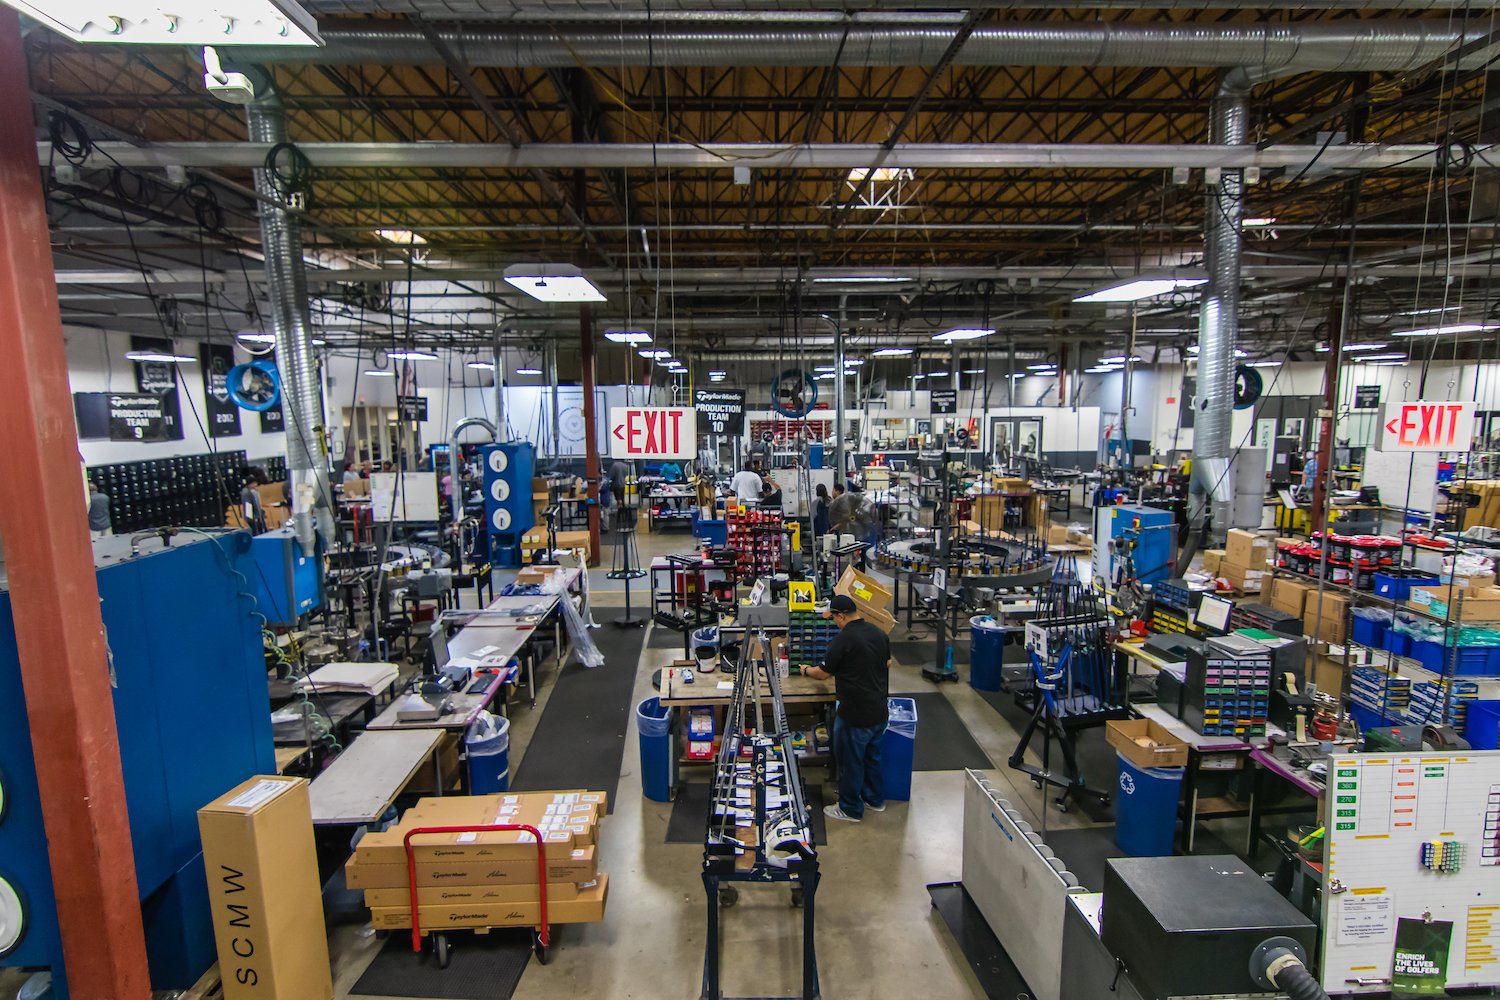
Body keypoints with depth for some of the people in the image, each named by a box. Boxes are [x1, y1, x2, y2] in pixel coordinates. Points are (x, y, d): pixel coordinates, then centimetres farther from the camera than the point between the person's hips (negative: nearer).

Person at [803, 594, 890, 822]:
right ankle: (875, 799, 38)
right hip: (879, 711, 8)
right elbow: (887, 664, 18)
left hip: (856, 715, -7)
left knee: (850, 761, 10)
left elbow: (823, 673, -9)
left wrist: (806, 670, 10)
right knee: (872, 756, 24)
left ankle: (850, 809, 23)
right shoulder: (879, 633, 1)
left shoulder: (843, 639, -21)